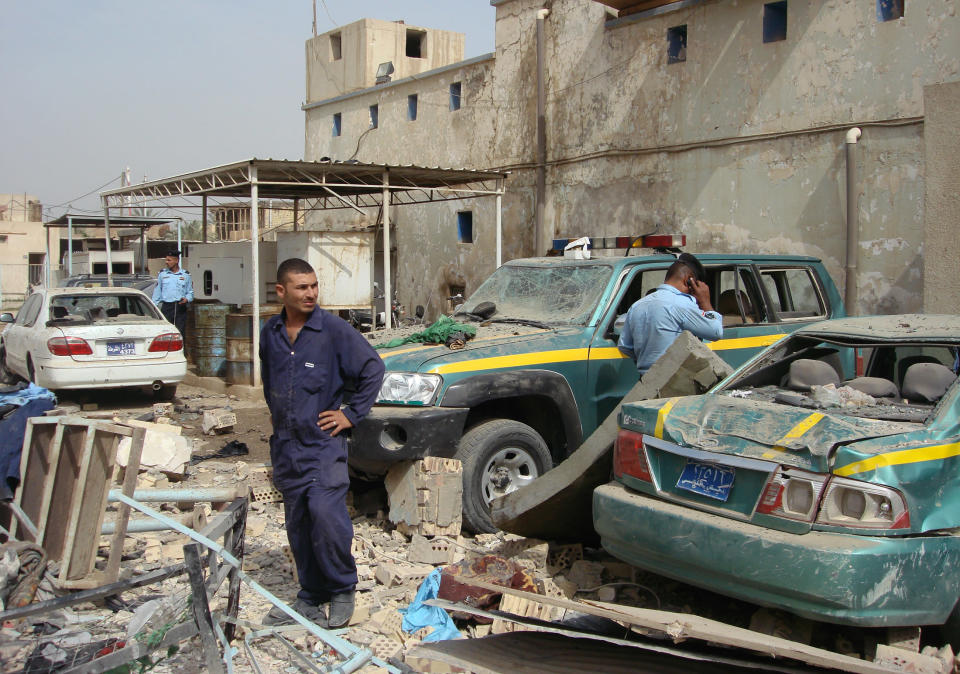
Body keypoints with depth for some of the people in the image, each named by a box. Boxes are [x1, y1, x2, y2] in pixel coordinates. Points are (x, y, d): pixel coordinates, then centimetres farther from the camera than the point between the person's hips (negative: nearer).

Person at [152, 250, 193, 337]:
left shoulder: (185, 275, 9)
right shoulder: (162, 274, 11)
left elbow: (190, 292, 13)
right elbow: (157, 291, 13)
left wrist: (187, 299, -8)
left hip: (181, 308, 0)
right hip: (167, 306, 0)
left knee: (181, 333, -4)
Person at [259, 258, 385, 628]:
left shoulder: (334, 330, -9)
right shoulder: (270, 333, 8)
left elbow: (372, 367, -4)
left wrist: (352, 413, -6)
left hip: (324, 442, -5)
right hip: (286, 445, 6)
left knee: (326, 513, -18)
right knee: (298, 523, 11)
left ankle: (342, 591, 2)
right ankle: (311, 596, 23)